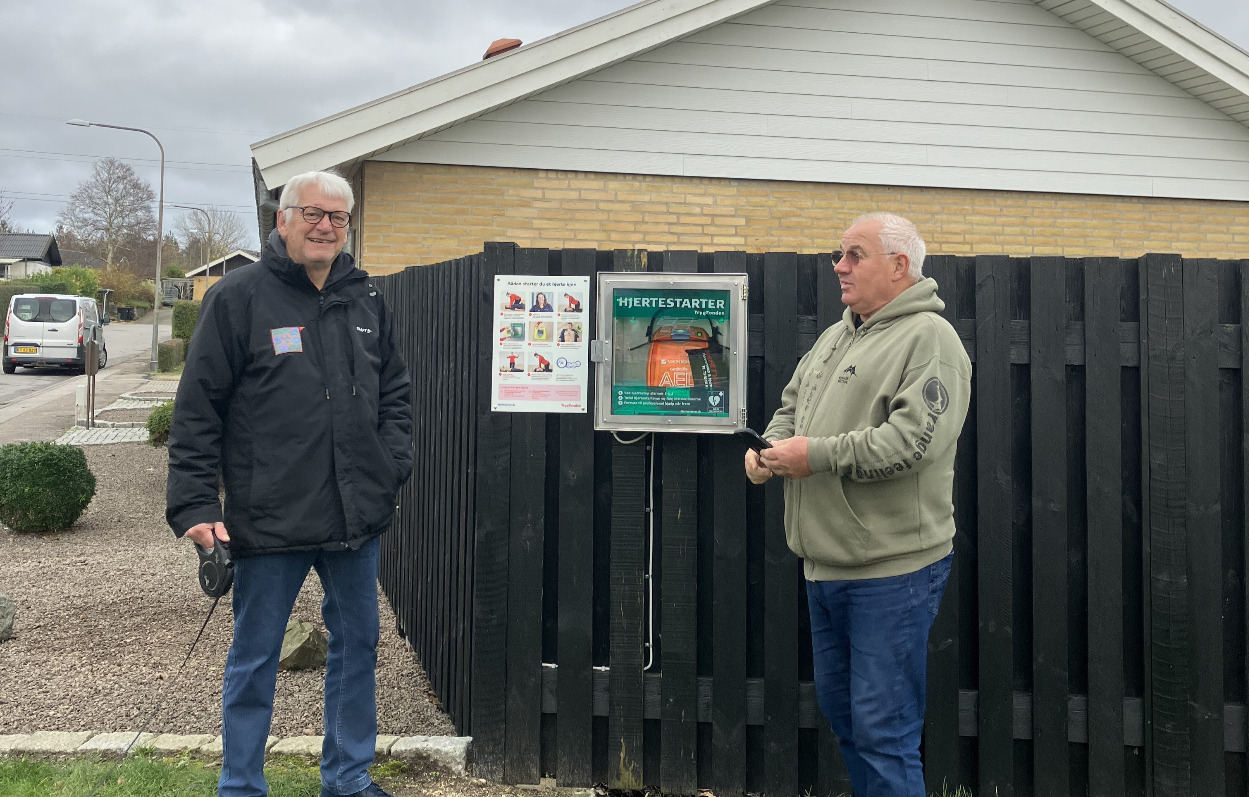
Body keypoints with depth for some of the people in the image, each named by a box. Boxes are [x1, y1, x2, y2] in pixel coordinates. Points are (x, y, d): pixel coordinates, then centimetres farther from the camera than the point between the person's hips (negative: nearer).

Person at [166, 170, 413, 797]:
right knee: (254, 661, 8)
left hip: (357, 517, 5)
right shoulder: (239, 296, -6)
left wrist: (392, 464, 4)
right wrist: (195, 506, -12)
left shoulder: (365, 301, 10)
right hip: (270, 521, -5)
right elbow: (197, 410, -7)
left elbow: (394, 392, 18)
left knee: (358, 647, 15)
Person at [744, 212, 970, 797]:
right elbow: (792, 406, 25)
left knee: (882, 732, -3)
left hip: (892, 570, -9)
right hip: (825, 566, 9)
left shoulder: (929, 339, -11)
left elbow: (914, 439, -23)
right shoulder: (835, 336, 16)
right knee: (839, 710, 19)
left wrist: (816, 455, -19)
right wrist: (769, 445, 4)